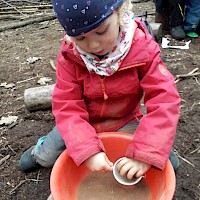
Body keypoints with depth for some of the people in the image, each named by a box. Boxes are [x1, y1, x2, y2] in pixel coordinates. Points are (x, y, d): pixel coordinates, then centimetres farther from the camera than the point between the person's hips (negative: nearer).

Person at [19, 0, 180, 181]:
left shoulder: (142, 48, -24)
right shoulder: (69, 55, -21)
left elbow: (164, 100, -29)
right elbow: (67, 106, -22)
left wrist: (144, 155, -39)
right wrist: (87, 152, -36)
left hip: (125, 122, 0)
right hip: (84, 122, 1)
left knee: (166, 161, -16)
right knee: (47, 158, -5)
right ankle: (40, 150, 32)